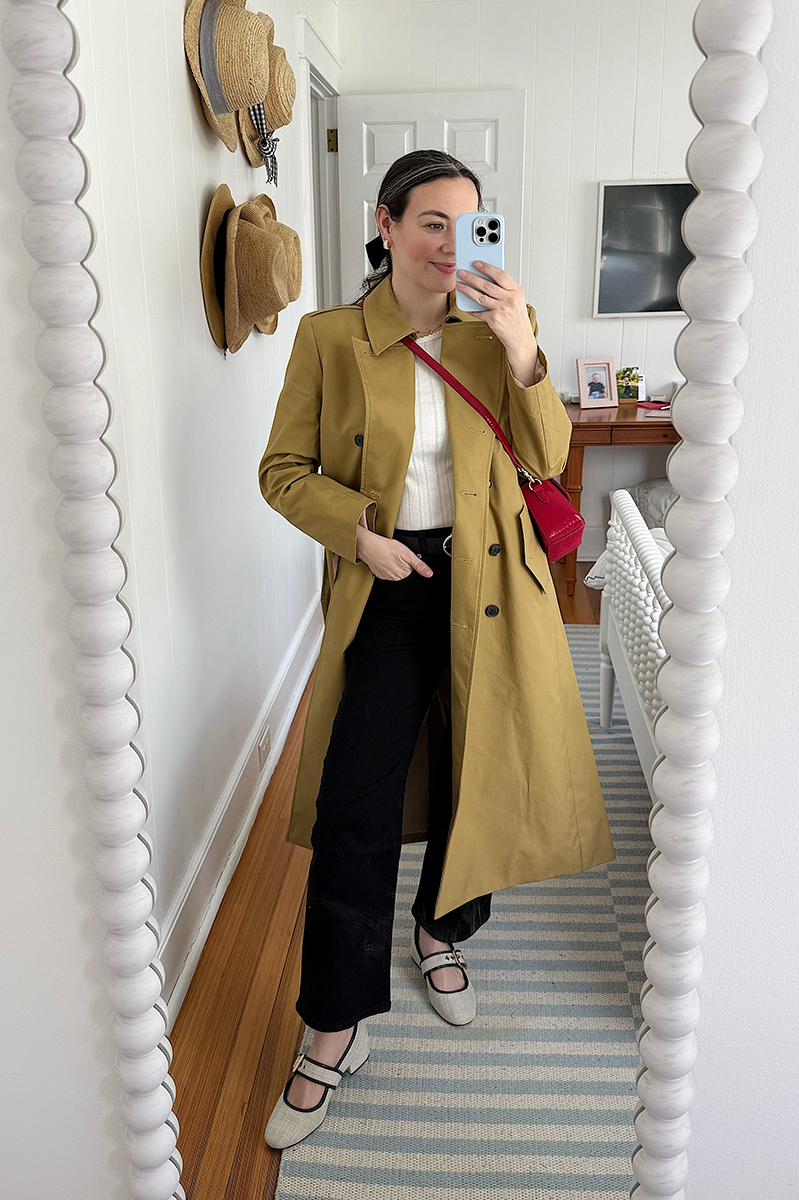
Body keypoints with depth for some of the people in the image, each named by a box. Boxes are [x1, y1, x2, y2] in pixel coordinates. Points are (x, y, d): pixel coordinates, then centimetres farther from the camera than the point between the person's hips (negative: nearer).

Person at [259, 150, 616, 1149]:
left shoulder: (494, 330, 3)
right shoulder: (328, 338, -2)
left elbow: (545, 460, -4)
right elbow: (282, 471, 1)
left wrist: (523, 353, -18)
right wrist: (360, 531, -14)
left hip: (488, 587, 3)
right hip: (386, 592, -2)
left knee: (480, 777, 13)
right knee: (354, 809, -4)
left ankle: (440, 932, 42)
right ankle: (336, 1034, 13)